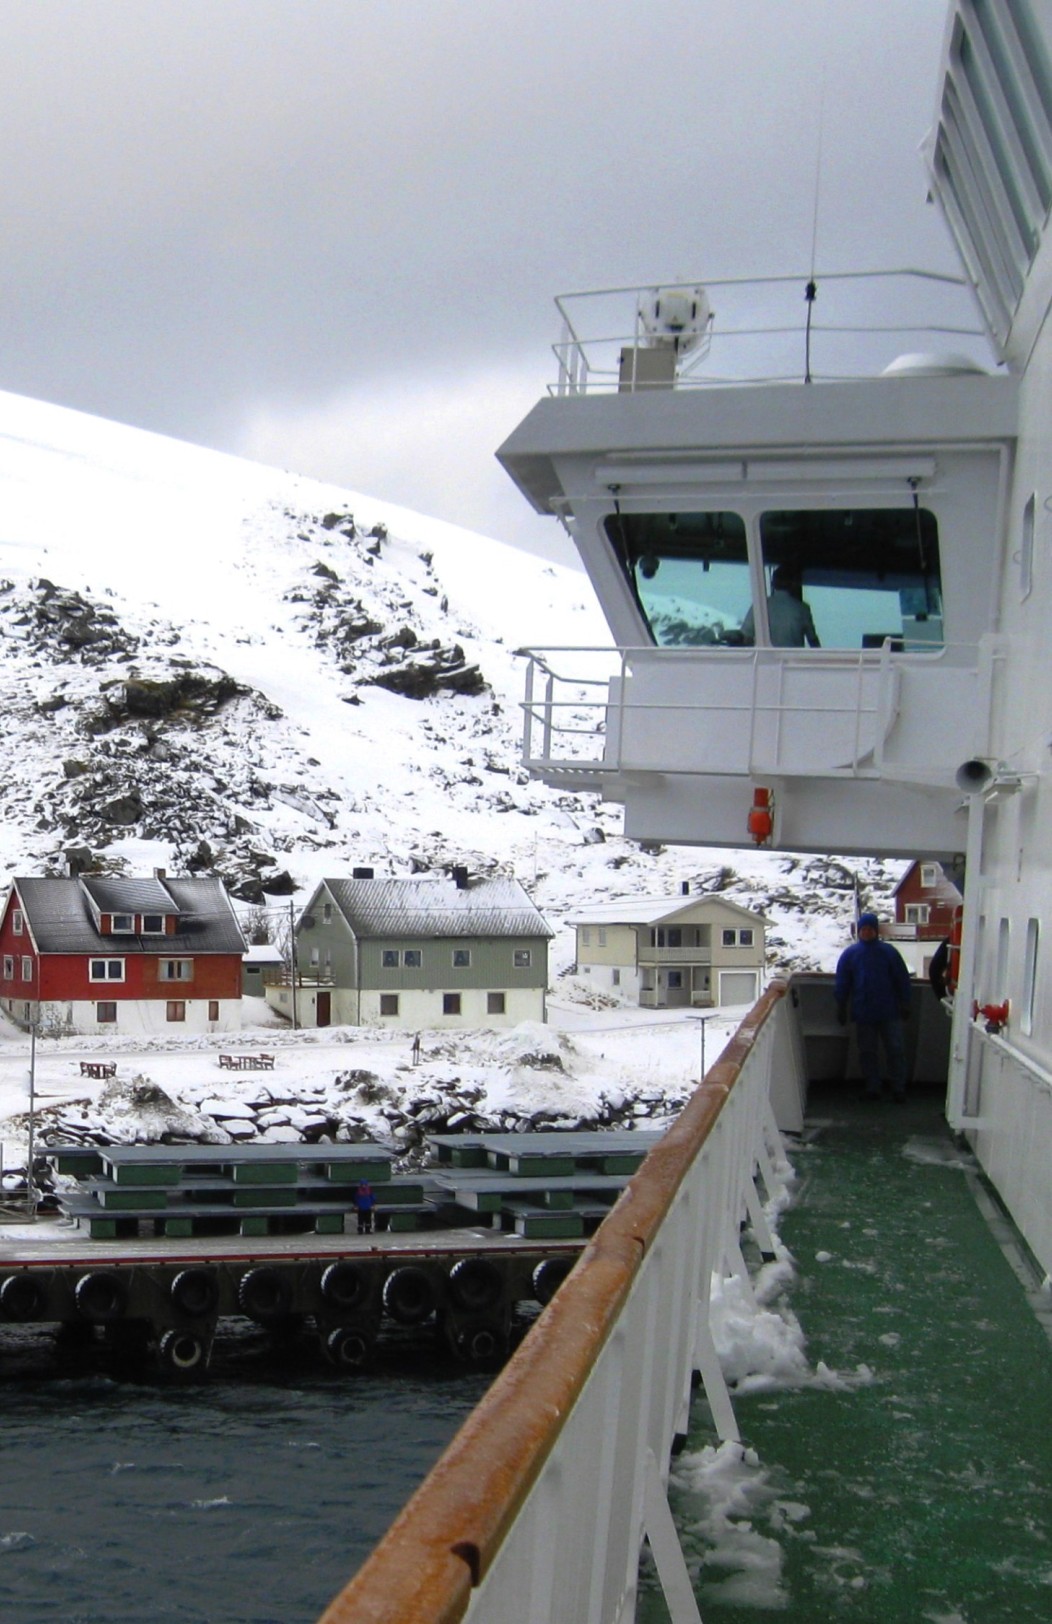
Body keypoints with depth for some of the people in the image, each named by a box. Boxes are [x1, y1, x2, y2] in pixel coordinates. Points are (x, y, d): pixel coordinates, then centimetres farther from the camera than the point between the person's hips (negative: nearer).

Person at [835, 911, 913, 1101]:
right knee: (867, 1052, 7)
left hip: (890, 1012, -1)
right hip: (863, 1013, 1)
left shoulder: (888, 952, 0)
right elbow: (842, 984, 6)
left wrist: (905, 1003, 4)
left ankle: (898, 1088, 7)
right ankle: (872, 1088, 16)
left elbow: (902, 979, 5)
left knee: (896, 1050, 0)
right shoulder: (849, 954, 2)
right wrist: (841, 1008, 6)